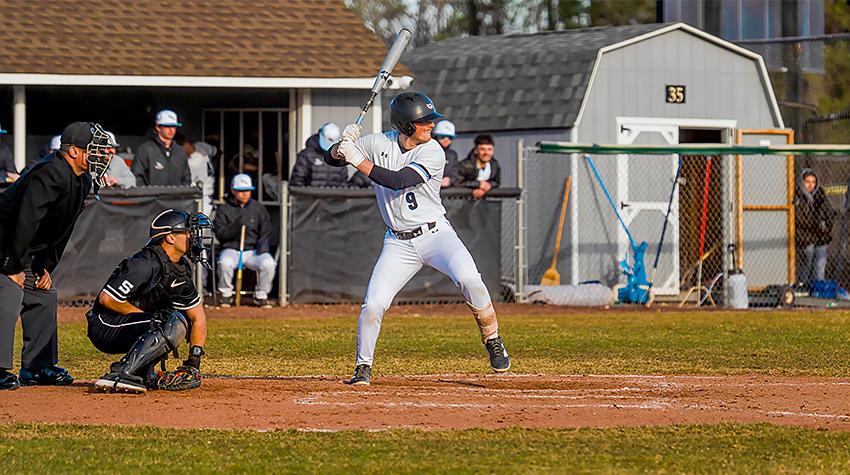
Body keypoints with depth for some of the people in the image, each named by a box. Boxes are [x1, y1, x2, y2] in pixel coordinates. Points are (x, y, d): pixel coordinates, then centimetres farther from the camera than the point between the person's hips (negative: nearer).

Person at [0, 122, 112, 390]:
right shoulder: (51, 174, -26)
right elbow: (26, 221, -30)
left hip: (27, 250, 11)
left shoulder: (83, 181, 7)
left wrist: (46, 266, 8)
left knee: (44, 297, 12)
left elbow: (60, 230, 14)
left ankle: (37, 367, 20)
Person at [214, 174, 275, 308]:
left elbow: (266, 232, 10)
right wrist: (236, 226, -20)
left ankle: (261, 296, -7)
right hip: (231, 250, -1)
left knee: (268, 263, -29)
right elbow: (219, 233, -4)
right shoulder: (224, 209, 4)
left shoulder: (258, 208, 10)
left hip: (253, 250, 1)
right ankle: (226, 295, -11)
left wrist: (262, 248, -8)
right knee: (224, 262, -35)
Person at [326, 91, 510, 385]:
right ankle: (363, 367, 11)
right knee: (373, 305, -10)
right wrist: (343, 146, -22)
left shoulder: (433, 152, -12)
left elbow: (397, 181, -24)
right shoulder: (379, 143, -2)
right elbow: (332, 158, 0)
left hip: (436, 233, -2)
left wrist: (358, 159, -25)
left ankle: (492, 340, -7)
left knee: (469, 279, -27)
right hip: (398, 242, 2)